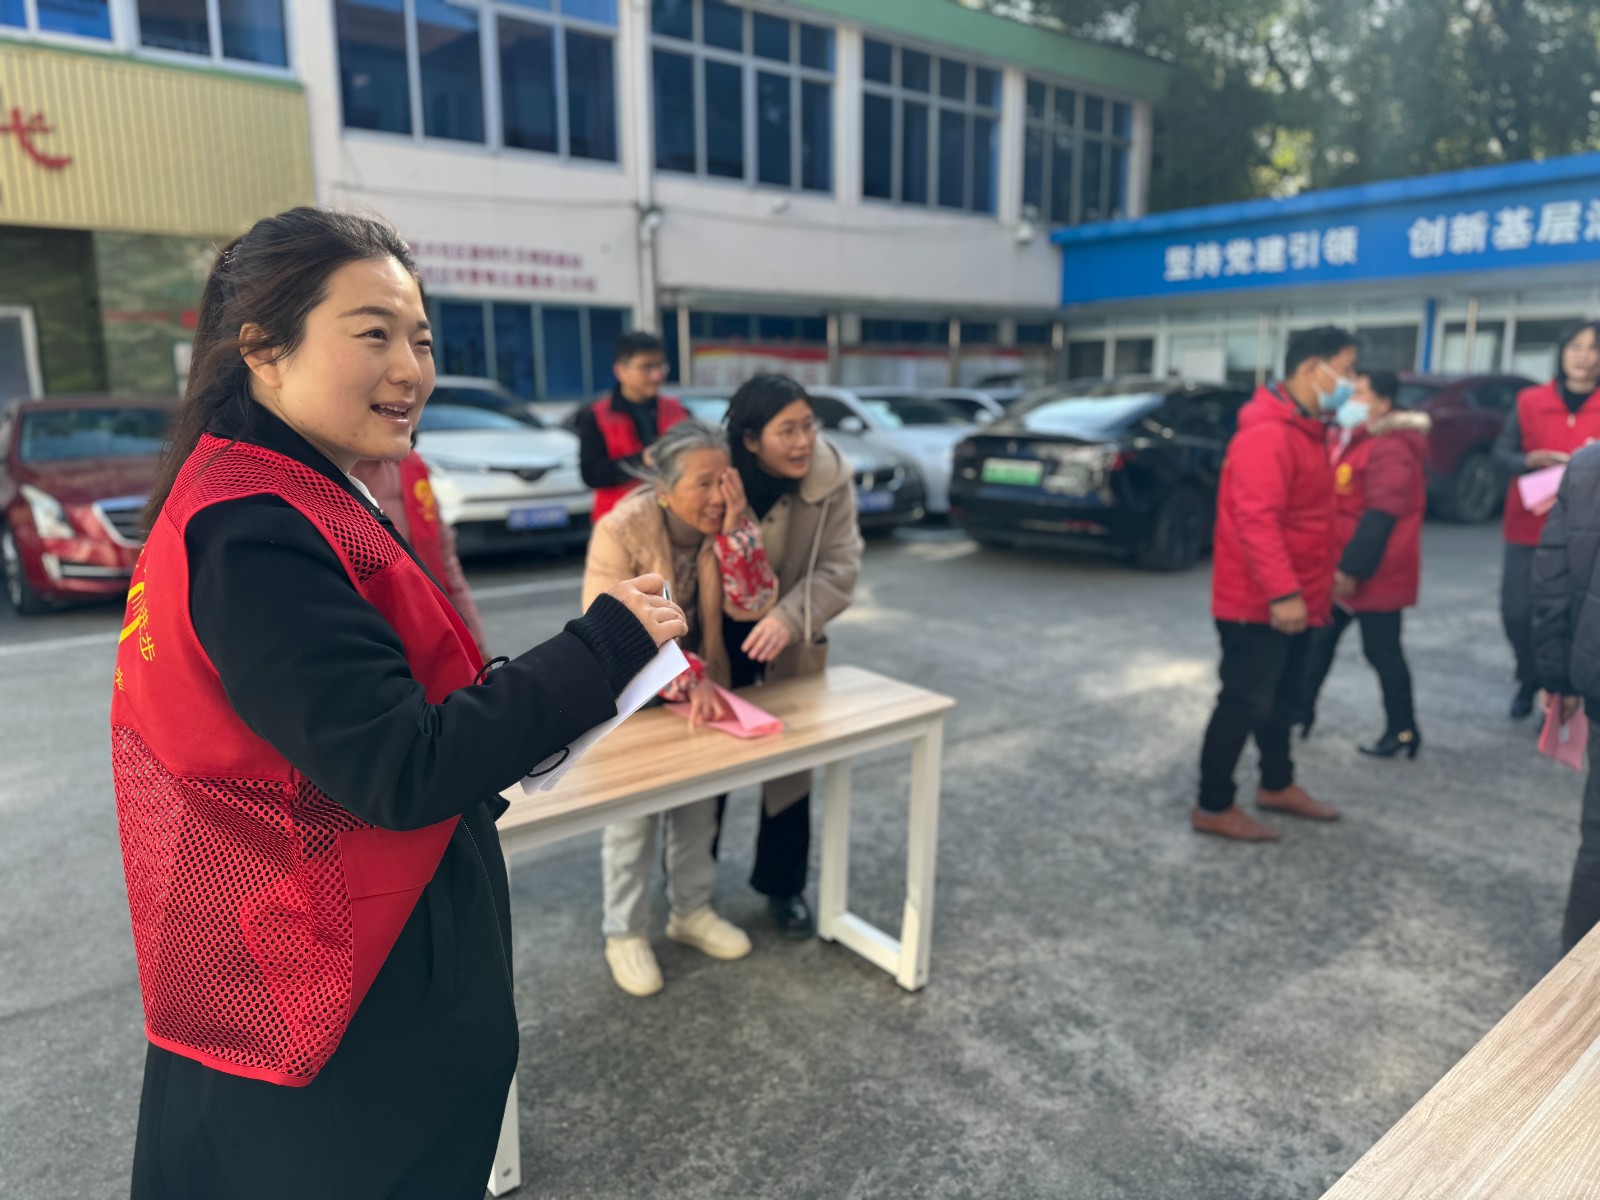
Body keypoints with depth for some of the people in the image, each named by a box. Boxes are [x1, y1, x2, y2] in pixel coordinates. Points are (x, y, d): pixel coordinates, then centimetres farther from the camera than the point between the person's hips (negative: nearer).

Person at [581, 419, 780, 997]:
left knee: (698, 808, 17)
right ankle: (624, 934, 26)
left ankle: (692, 912, 38)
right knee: (632, 818, 7)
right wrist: (688, 680, -36)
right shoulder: (619, 530, -25)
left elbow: (753, 606, -16)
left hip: (700, 694, 5)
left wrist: (735, 531, -28)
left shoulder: (723, 525, -9)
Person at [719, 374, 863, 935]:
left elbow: (840, 567, -19)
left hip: (790, 640, 1)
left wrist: (791, 618, -36)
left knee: (790, 760, 10)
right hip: (716, 635, 0)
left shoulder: (832, 477, -18)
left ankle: (782, 885, 30)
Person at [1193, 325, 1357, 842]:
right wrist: (1282, 592, -32)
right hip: (1257, 601, -10)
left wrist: (1307, 588, 20)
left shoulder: (1306, 429, 14)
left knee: (1282, 696, 21)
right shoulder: (1267, 434, -21)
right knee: (1245, 701, -2)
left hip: (1292, 597, 10)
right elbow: (1257, 520, -29)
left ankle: (1277, 785, 37)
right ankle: (1214, 807, 9)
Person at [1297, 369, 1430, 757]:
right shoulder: (1352, 439, 13)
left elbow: (1381, 516, -24)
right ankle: (1301, 711, 27)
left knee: (1381, 651, 1)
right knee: (1319, 640, 16)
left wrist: (1353, 569, -25)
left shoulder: (1390, 449, -19)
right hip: (1339, 569, 10)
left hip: (1374, 576, -10)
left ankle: (1402, 731, 14)